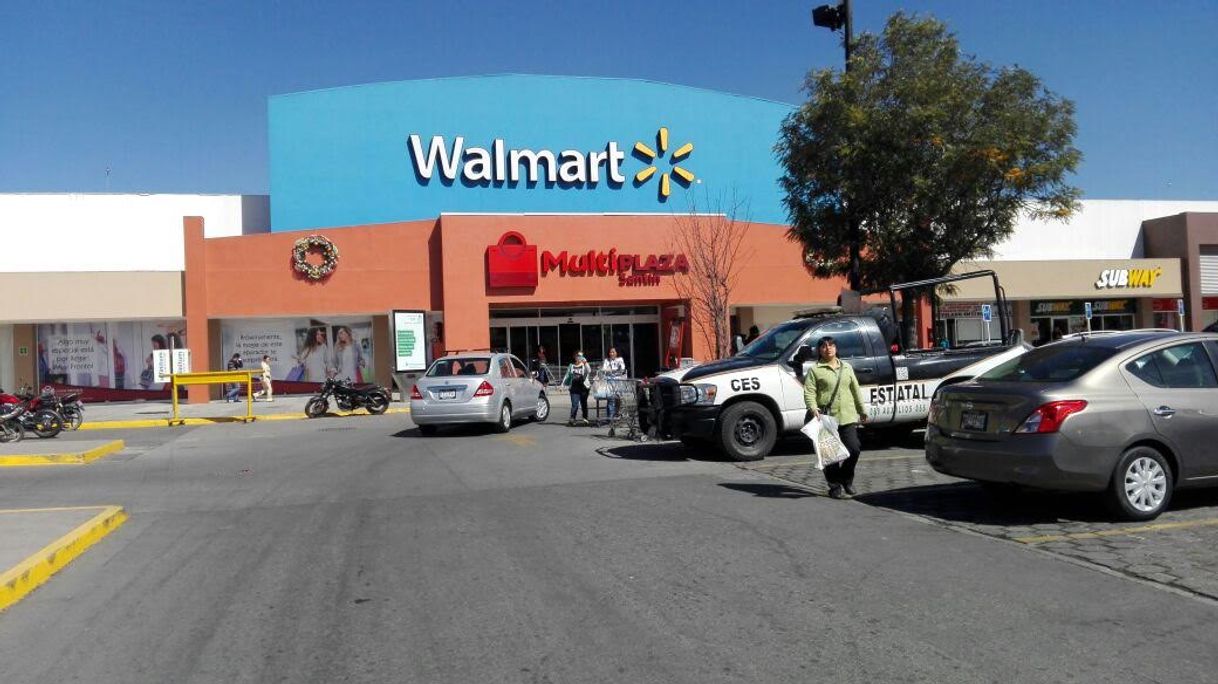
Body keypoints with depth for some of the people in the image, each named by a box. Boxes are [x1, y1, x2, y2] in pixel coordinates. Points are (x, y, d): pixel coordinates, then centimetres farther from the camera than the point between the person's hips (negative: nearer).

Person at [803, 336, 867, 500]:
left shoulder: (846, 368, 16)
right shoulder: (815, 370, 1)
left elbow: (856, 390, 20)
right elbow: (809, 392, -7)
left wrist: (861, 410, 21)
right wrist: (813, 408, -22)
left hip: (848, 417, 4)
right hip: (827, 418, -4)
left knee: (854, 449, -3)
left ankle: (846, 479, 20)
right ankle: (835, 487, 10)